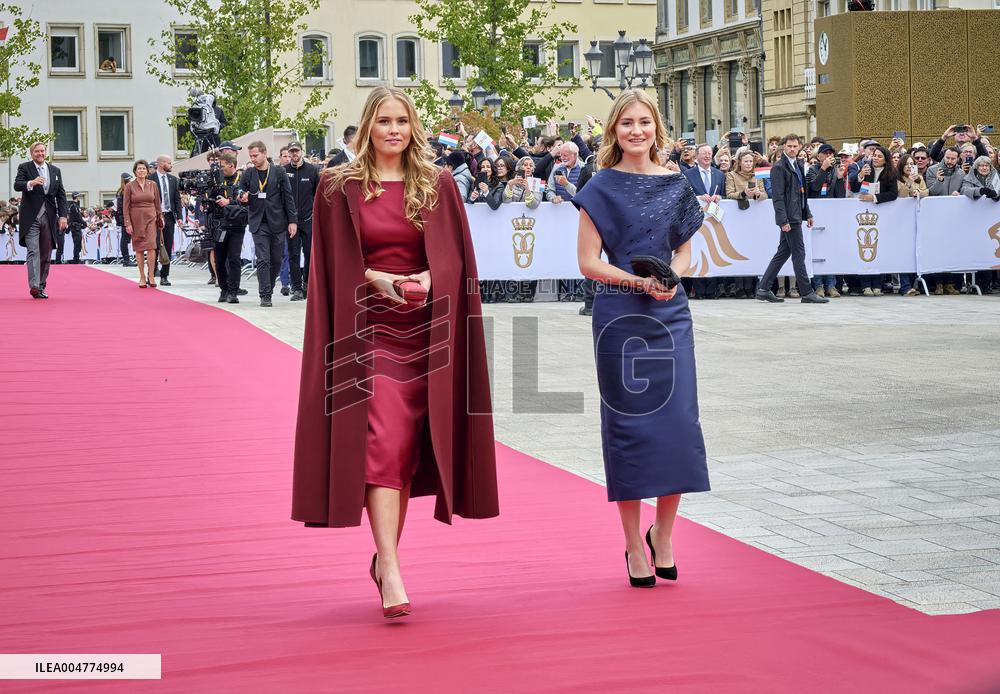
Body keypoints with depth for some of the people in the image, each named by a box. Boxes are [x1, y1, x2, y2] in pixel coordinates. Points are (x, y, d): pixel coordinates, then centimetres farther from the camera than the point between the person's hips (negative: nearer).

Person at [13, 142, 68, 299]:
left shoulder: (55, 171, 15)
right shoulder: (24, 168, 4)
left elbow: (61, 195, 12)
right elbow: (17, 185, -11)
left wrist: (63, 215, 1)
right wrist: (31, 183, -32)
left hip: (49, 218, 4)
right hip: (31, 218, -4)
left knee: (46, 254, 6)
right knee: (33, 251, -13)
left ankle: (41, 286, 12)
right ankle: (34, 286, -20)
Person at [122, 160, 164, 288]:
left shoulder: (153, 185, 6)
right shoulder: (129, 186, 1)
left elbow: (158, 204, 12)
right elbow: (126, 207, 0)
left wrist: (160, 219, 10)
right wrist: (127, 224, -6)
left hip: (150, 219, 1)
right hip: (136, 220, -1)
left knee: (151, 246, -13)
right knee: (139, 248, 1)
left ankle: (151, 276, -8)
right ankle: (142, 277, 7)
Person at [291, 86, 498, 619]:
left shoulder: (437, 185, 7)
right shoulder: (341, 188, 3)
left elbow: (456, 256, 5)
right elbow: (335, 264, 2)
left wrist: (430, 278, -14)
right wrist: (375, 279, -15)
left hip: (423, 329, 3)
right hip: (368, 327, -2)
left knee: (407, 445, 7)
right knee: (381, 442, -13)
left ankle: (385, 556, 24)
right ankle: (391, 571, -18)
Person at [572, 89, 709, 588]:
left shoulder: (676, 186, 8)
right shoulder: (602, 189, -2)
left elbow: (684, 253, 14)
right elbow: (588, 262, -5)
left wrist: (670, 278, -7)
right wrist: (639, 282, -17)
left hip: (670, 314, 3)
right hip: (620, 317, -3)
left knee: (679, 423, -2)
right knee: (629, 426, 0)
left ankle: (662, 533, 17)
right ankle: (634, 547, 11)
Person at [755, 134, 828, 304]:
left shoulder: (798, 165, 16)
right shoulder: (779, 167, -11)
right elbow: (777, 196, -15)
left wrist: (807, 214, 20)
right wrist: (783, 220, -21)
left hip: (796, 216, 9)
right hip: (789, 217, -9)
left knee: (783, 252, 10)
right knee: (799, 253, -6)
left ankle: (763, 289, 14)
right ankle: (806, 293, -2)